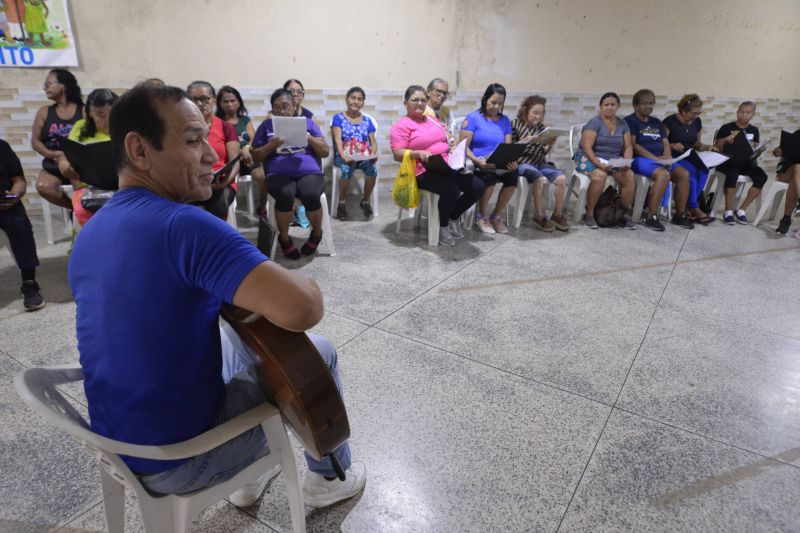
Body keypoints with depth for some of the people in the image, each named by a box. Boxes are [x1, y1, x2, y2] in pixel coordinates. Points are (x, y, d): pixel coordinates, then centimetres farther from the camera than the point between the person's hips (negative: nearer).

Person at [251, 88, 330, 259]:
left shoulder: (308, 122, 17)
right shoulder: (266, 125, 17)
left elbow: (325, 152, 11)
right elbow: (256, 157, 13)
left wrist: (309, 138, -6)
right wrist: (271, 146, -6)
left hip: (309, 172, 0)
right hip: (279, 174, 0)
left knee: (311, 195, -34)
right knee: (285, 195, -35)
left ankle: (317, 233, -4)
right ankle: (284, 238, -9)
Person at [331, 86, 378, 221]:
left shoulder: (367, 120, 18)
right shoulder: (338, 118, 9)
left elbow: (373, 142, 10)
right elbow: (337, 140, -4)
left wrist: (373, 154, -14)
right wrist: (343, 156, -24)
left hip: (364, 156, 2)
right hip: (344, 157, -2)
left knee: (373, 168, -32)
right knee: (347, 169, -37)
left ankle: (365, 201, -8)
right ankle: (341, 203, -13)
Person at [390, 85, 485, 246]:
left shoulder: (434, 121, 22)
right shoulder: (401, 126, -1)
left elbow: (448, 141, 26)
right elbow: (397, 154, -12)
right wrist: (419, 153, -28)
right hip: (424, 172, -8)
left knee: (478, 187, -9)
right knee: (451, 189, -34)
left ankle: (453, 218, 13)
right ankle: (443, 226, -6)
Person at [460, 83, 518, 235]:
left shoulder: (505, 121, 14)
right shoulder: (473, 118, 0)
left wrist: (512, 161, -18)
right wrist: (478, 161, -25)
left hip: (499, 164, 4)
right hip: (476, 164, -4)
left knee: (513, 174, -28)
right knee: (490, 176, -36)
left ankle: (496, 216, -6)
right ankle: (481, 216, -8)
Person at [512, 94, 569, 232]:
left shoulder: (541, 127, 11)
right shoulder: (516, 124, -1)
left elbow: (543, 153, 13)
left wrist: (550, 145, -7)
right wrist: (525, 141, -20)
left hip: (539, 163, 5)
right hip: (522, 163, -5)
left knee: (561, 178, -17)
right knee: (541, 180, -32)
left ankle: (557, 215, -4)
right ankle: (538, 217, -18)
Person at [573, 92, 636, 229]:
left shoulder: (622, 124, 11)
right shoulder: (594, 123, -6)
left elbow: (628, 147, 8)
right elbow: (586, 147, -16)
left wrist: (627, 162, -13)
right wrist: (599, 164, -30)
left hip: (614, 160, 5)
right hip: (590, 158, -4)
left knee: (629, 176, -23)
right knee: (600, 175, -36)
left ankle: (625, 214, -6)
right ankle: (589, 214, -21)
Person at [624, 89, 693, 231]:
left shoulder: (656, 122, 22)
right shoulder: (630, 121, 0)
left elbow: (666, 144, 16)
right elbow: (633, 145, -12)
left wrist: (667, 157, -8)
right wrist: (655, 158, -18)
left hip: (660, 160, 7)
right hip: (640, 159, -7)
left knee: (684, 174, -15)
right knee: (664, 174, -33)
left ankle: (680, 215, -4)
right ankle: (651, 217, -27)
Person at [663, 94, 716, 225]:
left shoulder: (697, 122, 13)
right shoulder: (670, 122, -7)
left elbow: (697, 144, 22)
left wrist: (706, 147, 2)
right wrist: (672, 146, -24)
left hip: (689, 157, 6)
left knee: (704, 170, -25)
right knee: (691, 171, -32)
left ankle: (688, 208, -21)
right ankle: (695, 209, -20)